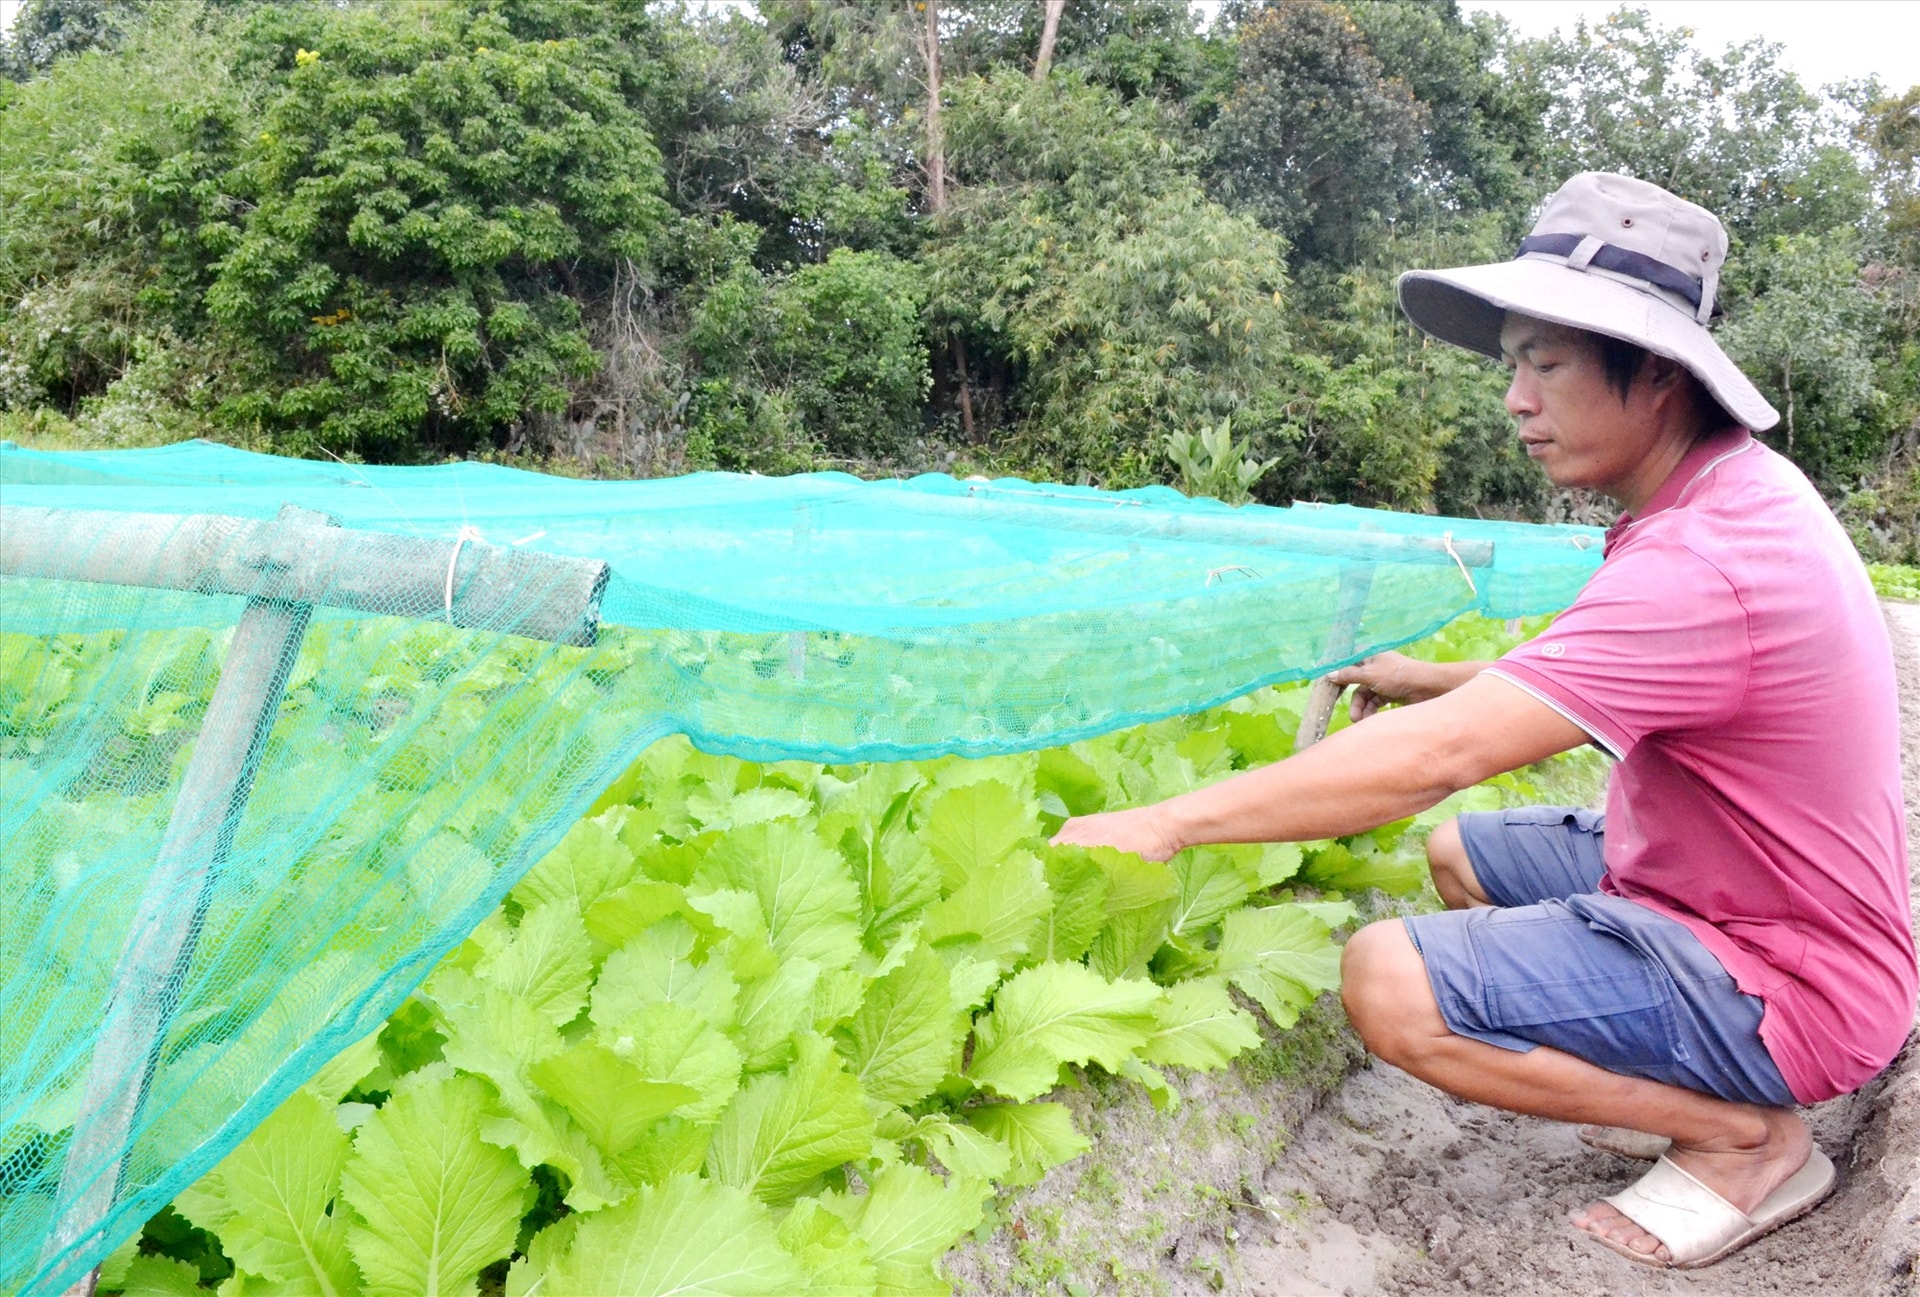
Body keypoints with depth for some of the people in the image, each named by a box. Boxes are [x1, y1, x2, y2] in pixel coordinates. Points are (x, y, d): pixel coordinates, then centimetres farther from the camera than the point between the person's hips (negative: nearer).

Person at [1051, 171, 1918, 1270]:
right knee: (1459, 854, 19)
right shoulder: (1741, 491, 3)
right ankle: (1688, 1085, 12)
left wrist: (1169, 825, -29)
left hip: (1781, 986, -10)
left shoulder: (1704, 564, -30)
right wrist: (1447, 677, 7)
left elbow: (1438, 754, -34)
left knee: (1390, 981, -24)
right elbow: (1604, 682, 17)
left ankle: (1748, 1136, -5)